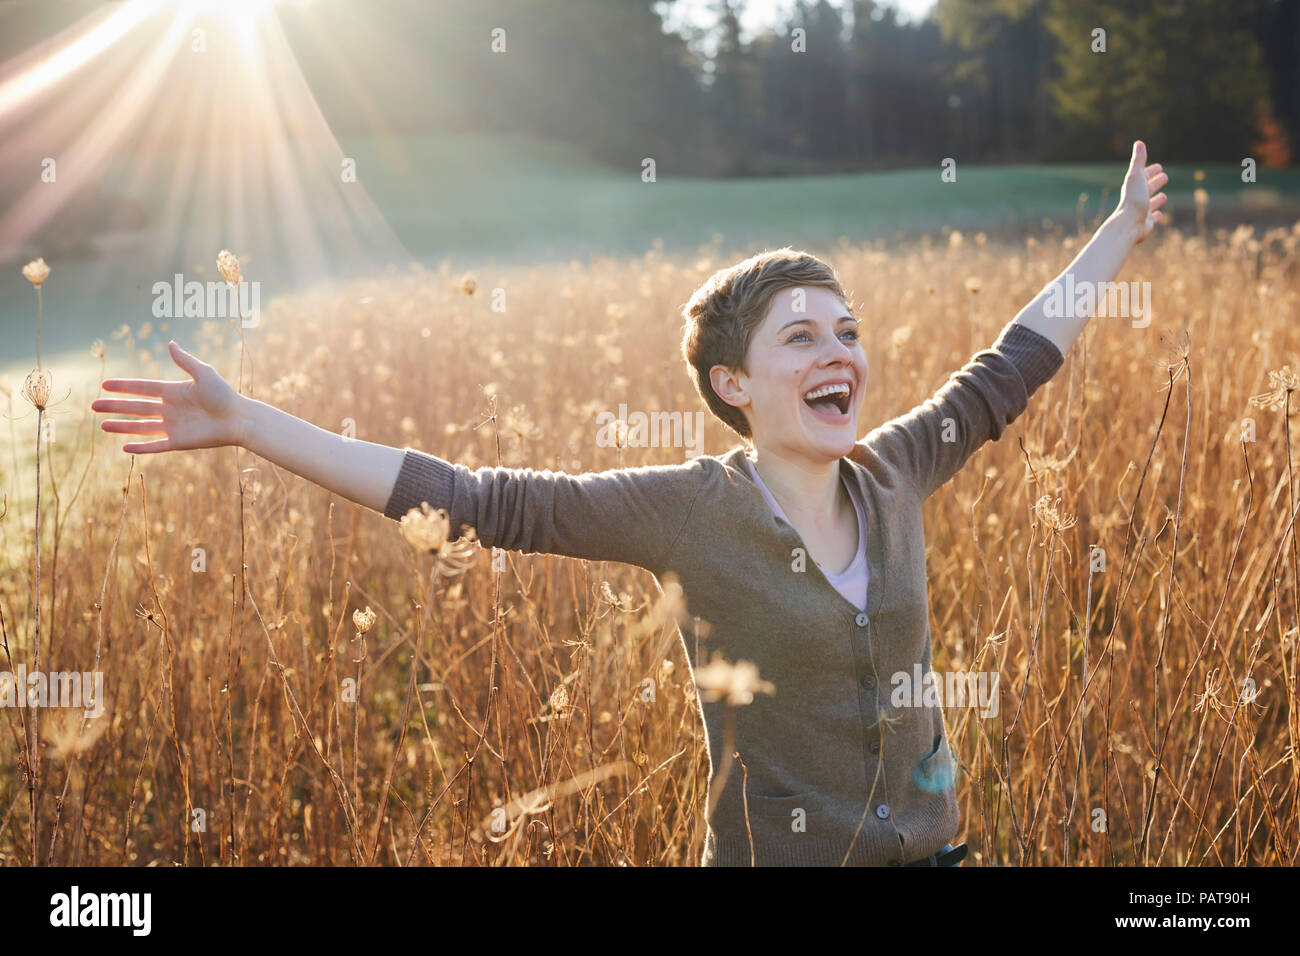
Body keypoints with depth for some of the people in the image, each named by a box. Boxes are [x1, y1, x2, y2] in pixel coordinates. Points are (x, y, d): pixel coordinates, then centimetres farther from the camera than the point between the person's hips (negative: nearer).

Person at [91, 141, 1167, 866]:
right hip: (773, 848, -4)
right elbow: (474, 497, -18)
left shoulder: (891, 476, -2)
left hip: (927, 843, 4)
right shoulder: (685, 511, -14)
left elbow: (1006, 370, 13)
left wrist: (1117, 235, 21)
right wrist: (245, 422, -21)